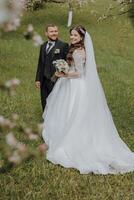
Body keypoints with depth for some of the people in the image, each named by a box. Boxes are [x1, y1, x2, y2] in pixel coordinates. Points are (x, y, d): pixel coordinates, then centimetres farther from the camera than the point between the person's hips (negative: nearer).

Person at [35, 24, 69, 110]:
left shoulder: (63, 45, -6)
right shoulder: (43, 46, 13)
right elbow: (40, 63, 15)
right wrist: (38, 79, 12)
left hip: (56, 81, -6)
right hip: (44, 81, 6)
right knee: (45, 103, 14)